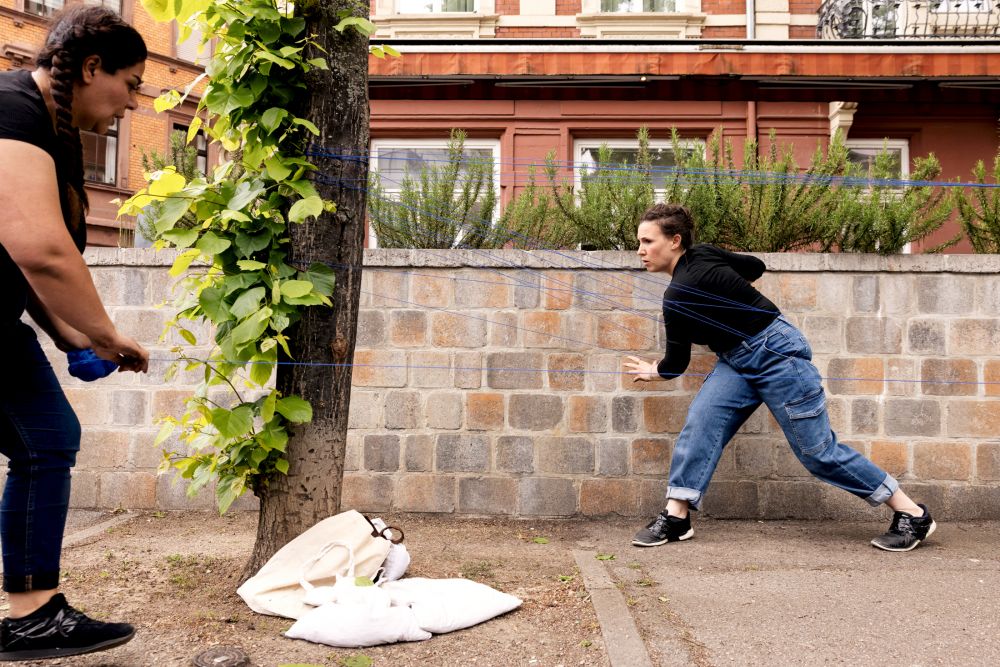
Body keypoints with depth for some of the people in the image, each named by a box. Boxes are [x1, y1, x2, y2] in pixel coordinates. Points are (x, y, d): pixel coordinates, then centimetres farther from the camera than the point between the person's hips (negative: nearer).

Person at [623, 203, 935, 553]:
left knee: (818, 450, -2)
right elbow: (756, 266, 15)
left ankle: (913, 514, 11)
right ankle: (676, 516, -4)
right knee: (699, 421, -6)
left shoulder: (677, 299, -22)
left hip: (776, 353, -9)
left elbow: (676, 364, -7)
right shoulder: (703, 254, -1)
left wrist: (653, 371, 14)